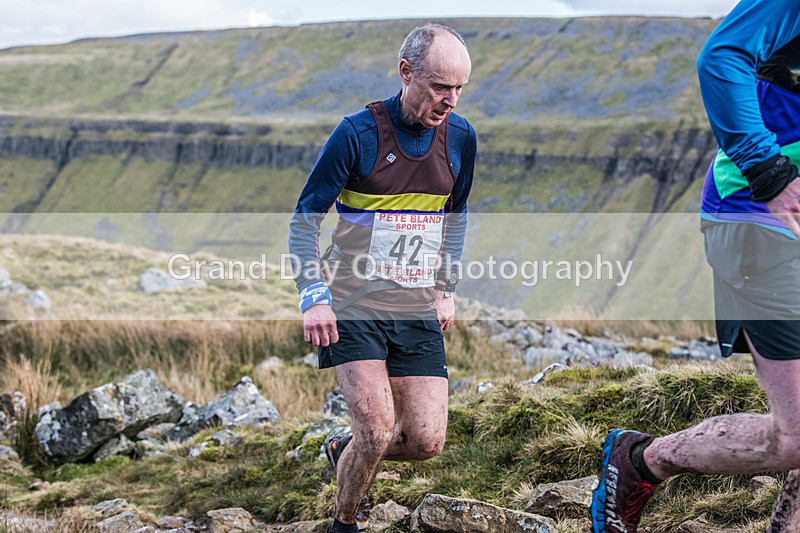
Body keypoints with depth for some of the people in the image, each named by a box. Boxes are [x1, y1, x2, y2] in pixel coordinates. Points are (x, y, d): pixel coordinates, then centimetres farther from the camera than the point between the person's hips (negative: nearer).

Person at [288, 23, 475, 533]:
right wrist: (314, 297, -15)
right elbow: (306, 216, -5)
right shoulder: (359, 132, -12)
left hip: (417, 311, 5)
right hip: (353, 307, -4)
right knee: (378, 432, -14)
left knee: (426, 441, -2)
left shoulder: (460, 137, 3)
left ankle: (344, 454, 30)